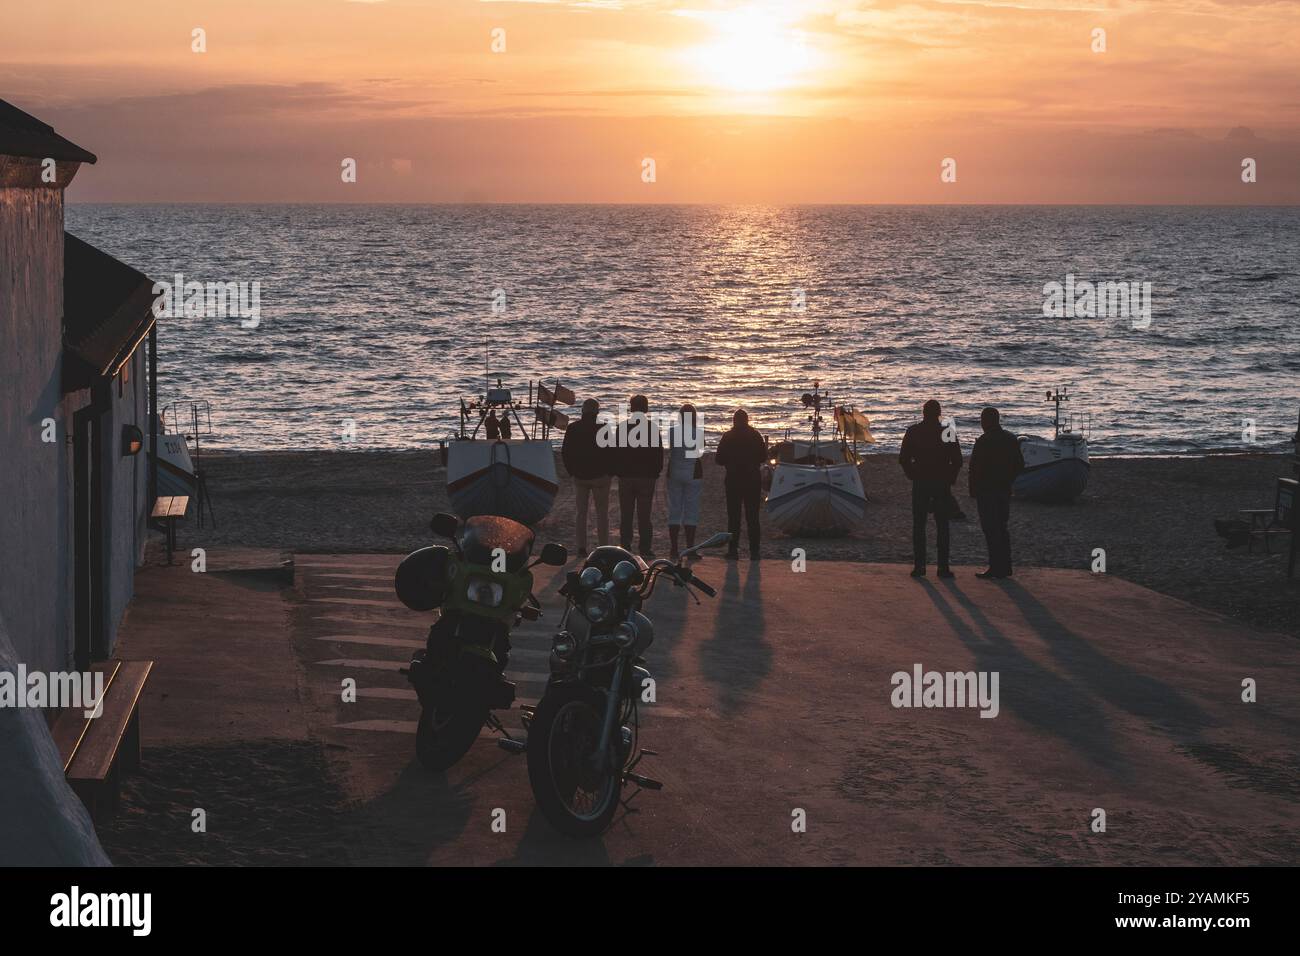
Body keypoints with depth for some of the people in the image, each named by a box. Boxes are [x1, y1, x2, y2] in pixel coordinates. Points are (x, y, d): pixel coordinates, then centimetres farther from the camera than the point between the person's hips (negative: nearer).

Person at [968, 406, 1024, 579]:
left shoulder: (984, 441, -14)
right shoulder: (1011, 439, 8)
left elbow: (976, 468, -15)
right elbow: (1020, 465, 12)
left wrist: (973, 491, -8)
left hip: (987, 491, -8)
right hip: (1005, 491, 8)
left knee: (991, 529, -5)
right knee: (1001, 528, 15)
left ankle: (996, 568, -7)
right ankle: (1005, 567, 18)